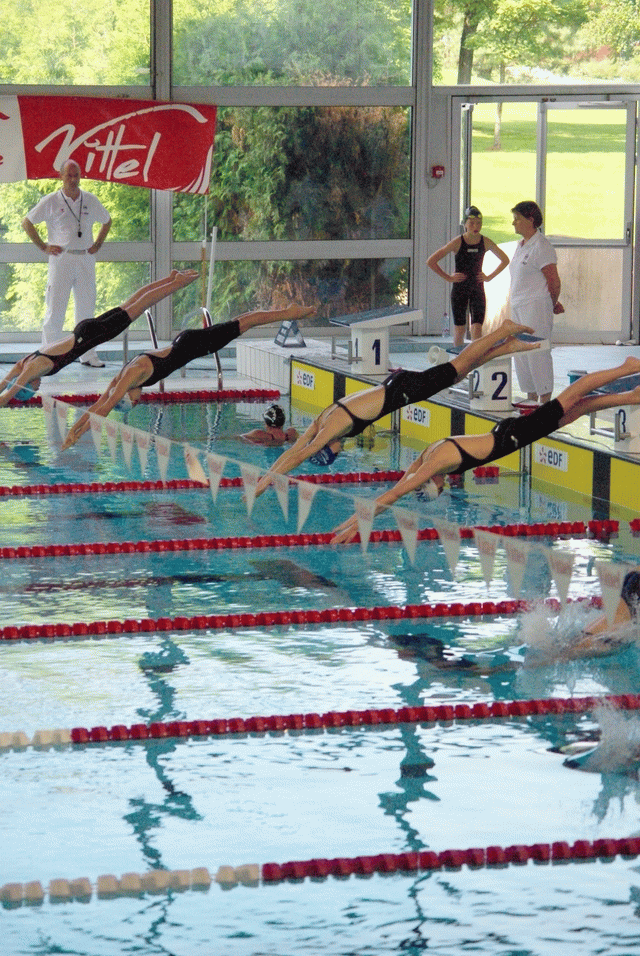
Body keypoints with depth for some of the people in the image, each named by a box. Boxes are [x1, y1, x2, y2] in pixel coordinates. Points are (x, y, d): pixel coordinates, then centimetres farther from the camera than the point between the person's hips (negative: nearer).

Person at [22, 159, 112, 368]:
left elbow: (106, 221, 25)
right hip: (61, 259, -3)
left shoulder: (91, 200, 9)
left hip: (86, 259, 3)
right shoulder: (51, 201, 0)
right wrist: (43, 246, -1)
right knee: (55, 309, -5)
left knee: (86, 308, 6)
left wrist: (97, 244, 12)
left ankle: (88, 354, 12)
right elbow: (27, 222, 5)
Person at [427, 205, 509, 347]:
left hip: (477, 289, 1)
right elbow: (431, 261, -10)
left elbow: (505, 260, 14)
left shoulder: (486, 242, -3)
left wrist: (490, 277, 5)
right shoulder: (457, 242, -10)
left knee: (477, 328, -11)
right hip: (459, 289, -1)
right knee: (459, 330, 6)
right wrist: (448, 277, -9)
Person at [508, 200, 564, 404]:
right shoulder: (521, 245, 15)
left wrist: (552, 305, 2)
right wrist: (553, 304, 19)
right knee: (520, 354, 11)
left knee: (538, 353, -9)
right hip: (518, 307, 10)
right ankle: (531, 397, 18)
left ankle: (545, 398, -5)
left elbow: (554, 282, -12)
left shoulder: (541, 246, -13)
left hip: (536, 306, -10)